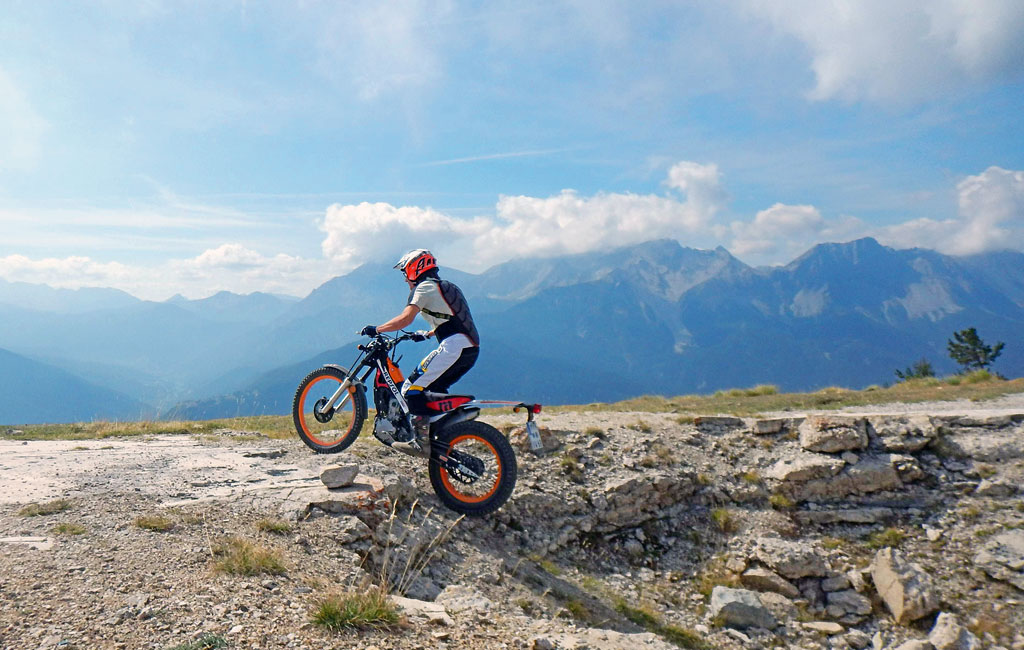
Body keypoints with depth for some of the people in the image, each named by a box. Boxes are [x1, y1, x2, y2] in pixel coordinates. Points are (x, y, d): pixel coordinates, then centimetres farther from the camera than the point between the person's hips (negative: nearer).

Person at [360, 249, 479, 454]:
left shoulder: (424, 287, -2)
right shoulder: (446, 286, 26)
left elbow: (405, 319, -15)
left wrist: (376, 329, -6)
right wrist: (426, 334, 41)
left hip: (453, 347, -10)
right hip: (471, 349, 10)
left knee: (412, 388, -7)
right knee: (434, 388, 23)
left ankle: (422, 439, -11)